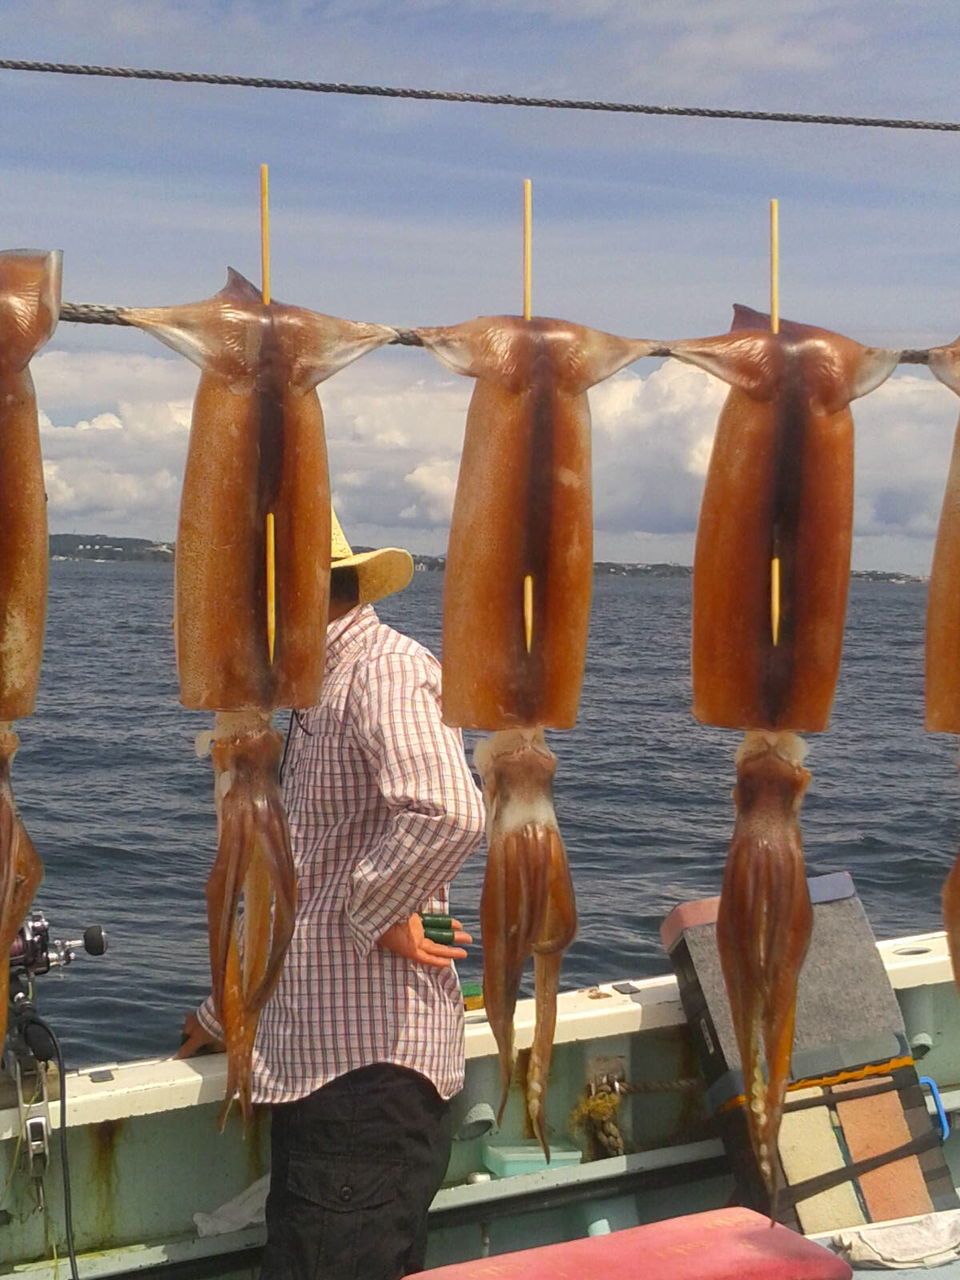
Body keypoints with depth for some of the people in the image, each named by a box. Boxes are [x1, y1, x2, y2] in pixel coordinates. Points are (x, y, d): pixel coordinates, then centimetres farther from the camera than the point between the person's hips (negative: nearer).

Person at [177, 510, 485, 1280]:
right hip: (315, 1064, 10)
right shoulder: (320, 699, 19)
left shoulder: (388, 670, -13)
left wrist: (374, 911, -18)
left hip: (373, 1069, -10)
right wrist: (224, 1014, 31)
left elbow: (447, 813, -33)